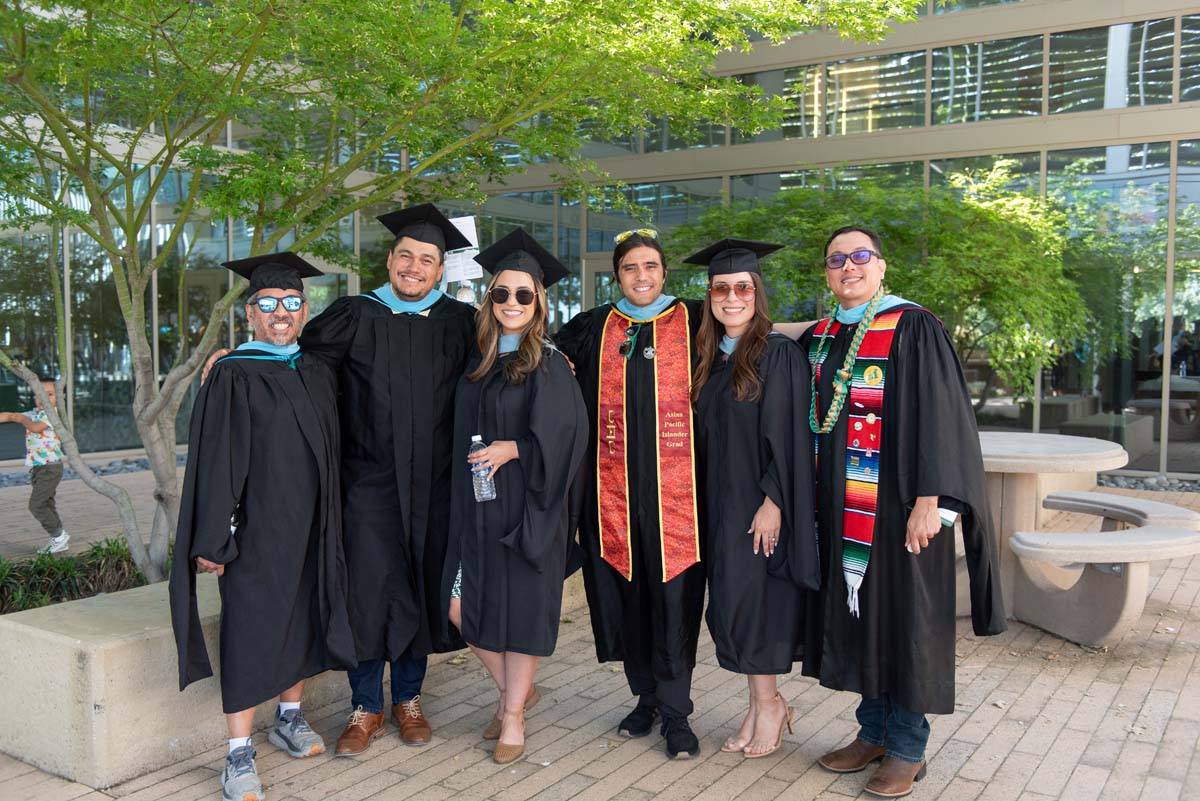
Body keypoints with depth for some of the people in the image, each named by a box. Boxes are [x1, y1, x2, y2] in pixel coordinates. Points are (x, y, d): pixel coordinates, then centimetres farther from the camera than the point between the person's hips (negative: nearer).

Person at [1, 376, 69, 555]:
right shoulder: (33, 414, 12)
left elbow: (36, 428, -26)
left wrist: (22, 419, -9)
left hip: (50, 467, -8)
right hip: (37, 468, 8)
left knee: (36, 505, -11)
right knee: (46, 505, 11)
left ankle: (59, 535, 1)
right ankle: (57, 539, 18)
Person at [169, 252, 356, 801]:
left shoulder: (318, 374, 8)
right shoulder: (233, 376, -10)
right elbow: (214, 460, -14)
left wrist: (331, 523, 13)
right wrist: (213, 538, -18)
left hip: (308, 525, 6)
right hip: (256, 527, -6)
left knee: (301, 620, 15)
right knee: (250, 630, -1)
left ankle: (289, 719, 34)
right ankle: (239, 755, 10)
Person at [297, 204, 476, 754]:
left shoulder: (460, 323, 6)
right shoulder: (354, 317, 1)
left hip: (433, 484, 2)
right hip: (369, 481, -2)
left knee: (421, 587, 10)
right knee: (369, 590, 1)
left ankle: (408, 698, 27)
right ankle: (366, 707, 18)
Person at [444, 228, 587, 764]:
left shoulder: (548, 364, -7)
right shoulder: (478, 362, 9)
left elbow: (567, 433, -16)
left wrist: (512, 449, -17)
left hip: (527, 508, -5)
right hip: (477, 506, 5)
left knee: (521, 608, 4)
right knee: (463, 607, 4)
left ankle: (514, 717, 21)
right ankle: (515, 691, 28)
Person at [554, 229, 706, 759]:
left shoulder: (695, 322, 5)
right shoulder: (590, 329, 11)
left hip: (674, 488, -2)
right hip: (613, 487, 2)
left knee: (673, 596, -1)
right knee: (626, 592, 8)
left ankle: (675, 710, 11)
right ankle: (646, 697, 25)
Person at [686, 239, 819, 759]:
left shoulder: (778, 354, -9)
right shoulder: (708, 360, 10)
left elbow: (788, 435, -15)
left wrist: (773, 501, -20)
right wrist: (709, 503, 9)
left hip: (762, 502, -6)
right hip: (721, 503, 7)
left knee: (750, 597, -4)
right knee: (732, 600, 9)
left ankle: (766, 705, 13)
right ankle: (764, 704, 21)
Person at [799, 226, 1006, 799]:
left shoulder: (913, 328, -9)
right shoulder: (818, 339, 10)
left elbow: (937, 415, -14)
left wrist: (929, 500, -20)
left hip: (899, 502, -6)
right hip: (842, 508, 6)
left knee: (903, 616, 3)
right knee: (858, 614, 13)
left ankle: (907, 748, 17)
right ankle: (874, 731, 28)